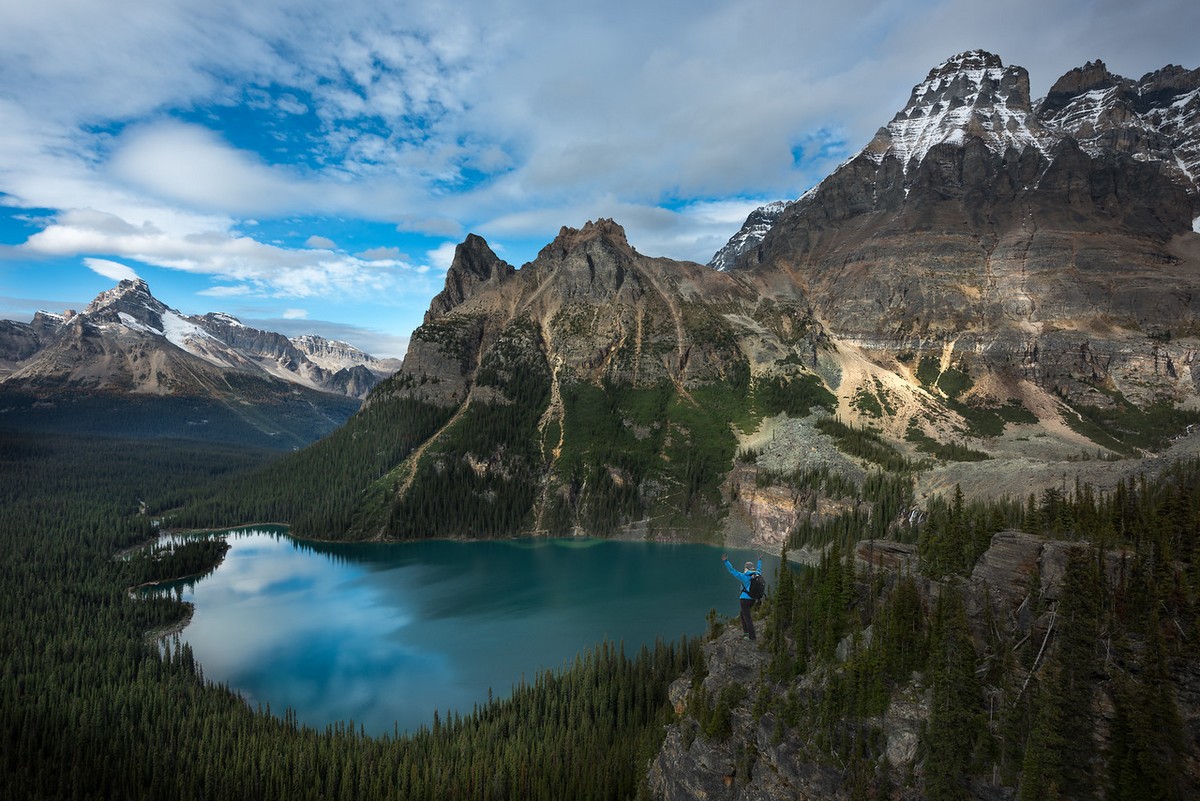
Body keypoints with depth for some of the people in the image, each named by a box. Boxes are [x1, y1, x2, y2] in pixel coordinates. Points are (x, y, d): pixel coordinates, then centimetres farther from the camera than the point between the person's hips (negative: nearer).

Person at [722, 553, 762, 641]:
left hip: (745, 599, -7)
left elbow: (732, 571, -20)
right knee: (743, 613, 24)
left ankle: (752, 636, 1)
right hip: (753, 599, 7)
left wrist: (726, 561, -21)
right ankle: (746, 631, 25)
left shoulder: (745, 577, -15)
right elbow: (759, 569, 27)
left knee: (747, 617, -1)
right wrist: (760, 561, 44)